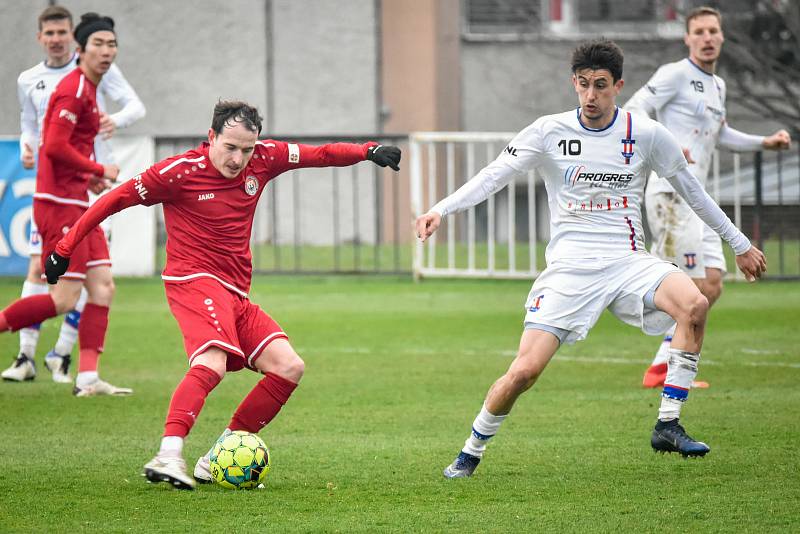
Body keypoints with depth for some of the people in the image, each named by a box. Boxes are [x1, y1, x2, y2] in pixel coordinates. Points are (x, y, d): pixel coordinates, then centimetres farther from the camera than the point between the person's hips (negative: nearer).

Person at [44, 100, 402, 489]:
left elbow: (319, 154, 16)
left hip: (234, 293, 8)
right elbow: (115, 200, -3)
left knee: (289, 368, -2)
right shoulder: (180, 172, -9)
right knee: (212, 362, -33)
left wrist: (368, 151, 1)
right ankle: (167, 457, -48)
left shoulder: (262, 159, 6)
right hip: (194, 279, -8)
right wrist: (65, 249, -2)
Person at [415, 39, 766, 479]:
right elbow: (493, 176, -4)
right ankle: (471, 452, 11)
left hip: (627, 262, 1)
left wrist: (740, 245, 20)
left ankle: (668, 425, -20)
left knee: (694, 305, -29)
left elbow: (692, 192, 15)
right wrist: (439, 211, -20)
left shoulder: (646, 135, 3)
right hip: (568, 268, -1)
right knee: (524, 371, -14)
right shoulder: (549, 132, 0)